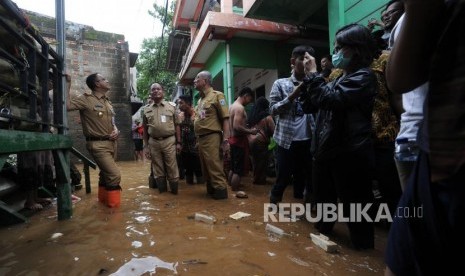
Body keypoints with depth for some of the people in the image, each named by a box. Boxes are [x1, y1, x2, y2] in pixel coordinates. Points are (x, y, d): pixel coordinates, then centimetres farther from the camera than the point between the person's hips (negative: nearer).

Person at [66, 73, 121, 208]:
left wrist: (116, 131, 1)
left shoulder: (108, 102, 15)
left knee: (106, 173, 21)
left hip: (111, 143, 8)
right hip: (98, 144, -8)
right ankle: (113, 203, 5)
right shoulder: (86, 99, -8)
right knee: (114, 175, -14)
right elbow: (67, 105, -25)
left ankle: (103, 199, 39)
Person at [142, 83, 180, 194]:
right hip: (153, 142, 2)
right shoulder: (147, 109, 9)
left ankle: (174, 191, 16)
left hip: (169, 141, -2)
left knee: (172, 168, 2)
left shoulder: (171, 106, 4)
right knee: (158, 169, 10)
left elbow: (176, 126, 4)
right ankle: (162, 192, 23)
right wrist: (145, 146, 6)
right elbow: (145, 129, 11)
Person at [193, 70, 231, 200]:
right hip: (201, 138, 9)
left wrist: (225, 140, -18)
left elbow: (225, 119, -11)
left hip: (211, 137, -8)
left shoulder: (217, 95, -4)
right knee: (206, 168, 14)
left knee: (215, 167, -6)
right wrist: (198, 139, 16)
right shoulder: (200, 99, 20)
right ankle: (211, 190, 26)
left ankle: (220, 191, 6)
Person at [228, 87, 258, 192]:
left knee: (233, 168, 17)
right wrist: (250, 131, -15)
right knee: (238, 170, -4)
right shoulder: (239, 107, -16)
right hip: (239, 140, -10)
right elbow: (237, 127, -26)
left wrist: (248, 129, 18)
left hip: (234, 139, 10)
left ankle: (231, 189, 26)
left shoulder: (233, 105, 15)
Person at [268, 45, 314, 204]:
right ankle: (274, 203, 27)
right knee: (283, 177, 4)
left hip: (308, 140, 3)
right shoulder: (280, 84, 6)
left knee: (309, 177, 10)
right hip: (287, 140, -3)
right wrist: (292, 96, -11)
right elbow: (273, 109, -3)